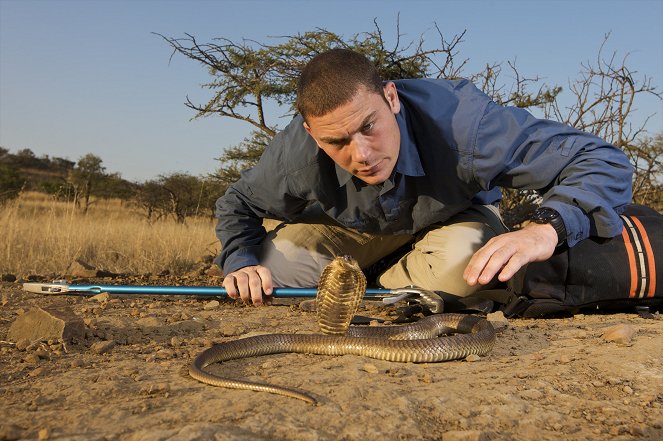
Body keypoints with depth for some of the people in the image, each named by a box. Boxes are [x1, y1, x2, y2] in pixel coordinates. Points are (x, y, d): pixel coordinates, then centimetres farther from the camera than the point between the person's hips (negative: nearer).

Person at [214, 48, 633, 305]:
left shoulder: (458, 118, -42)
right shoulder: (297, 150, -30)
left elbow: (603, 162, -39)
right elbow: (237, 204, -6)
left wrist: (547, 228, -59)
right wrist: (241, 263, -27)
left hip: (455, 216, -1)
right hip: (361, 225, 2)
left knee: (459, 263, -37)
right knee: (271, 270, -18)